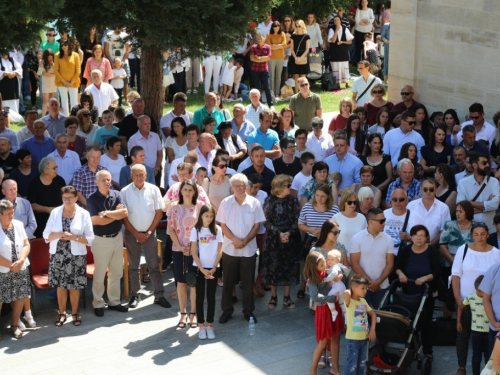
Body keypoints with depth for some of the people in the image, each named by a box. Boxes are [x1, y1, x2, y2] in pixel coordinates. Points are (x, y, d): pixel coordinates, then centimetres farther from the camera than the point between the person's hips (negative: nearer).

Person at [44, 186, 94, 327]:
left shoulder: (84, 214, -3)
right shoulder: (55, 212, 1)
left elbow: (90, 238, -3)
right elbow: (46, 235, 5)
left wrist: (73, 237, -17)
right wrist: (58, 235, -14)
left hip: (76, 256, -1)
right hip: (58, 256, 2)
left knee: (74, 286, 5)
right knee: (60, 286, 8)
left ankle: (75, 313, 22)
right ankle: (62, 313, 22)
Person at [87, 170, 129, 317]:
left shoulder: (117, 195, 1)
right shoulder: (92, 199, -9)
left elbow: (124, 213, -13)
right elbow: (95, 220, -21)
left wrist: (105, 213, -18)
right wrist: (115, 215, -14)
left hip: (117, 237, 4)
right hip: (101, 239, -4)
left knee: (116, 272, 12)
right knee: (100, 273, 2)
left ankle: (114, 301, 23)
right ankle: (98, 304, 12)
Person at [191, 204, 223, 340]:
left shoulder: (217, 230, 1)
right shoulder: (196, 230, -4)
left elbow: (219, 251, 0)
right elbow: (194, 252, -5)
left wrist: (214, 268, -9)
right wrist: (202, 269, -12)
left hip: (213, 268, 1)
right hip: (199, 268, -1)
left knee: (211, 297, 4)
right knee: (200, 297, 3)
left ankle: (209, 325, 10)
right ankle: (201, 326, 8)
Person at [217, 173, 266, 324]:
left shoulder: (254, 203, -3)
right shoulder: (225, 203, -3)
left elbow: (257, 225, -2)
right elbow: (223, 226, -3)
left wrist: (245, 241, -13)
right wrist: (235, 240, -16)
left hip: (248, 249, 0)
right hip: (230, 248, 0)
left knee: (248, 282, 8)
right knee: (228, 282, 7)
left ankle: (248, 311, 19)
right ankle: (227, 310, 18)